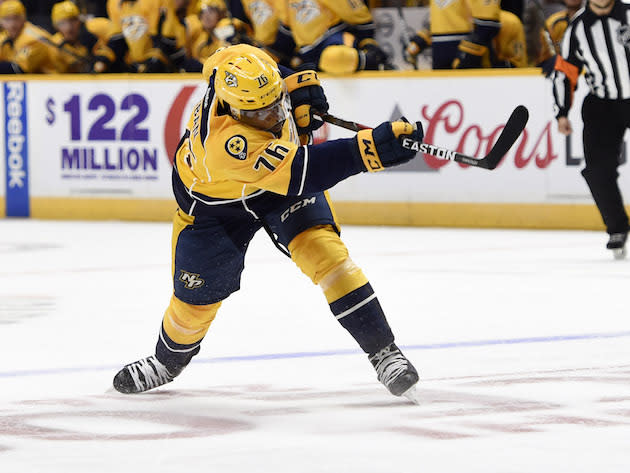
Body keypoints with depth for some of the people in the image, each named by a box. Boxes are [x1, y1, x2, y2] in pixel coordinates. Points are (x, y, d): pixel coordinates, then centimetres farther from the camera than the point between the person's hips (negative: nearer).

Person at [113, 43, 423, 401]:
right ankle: (168, 362, 39)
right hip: (214, 202, -4)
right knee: (197, 297, 5)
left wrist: (298, 83, -19)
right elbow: (299, 172, -51)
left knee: (321, 248, -17)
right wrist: (372, 148, -60)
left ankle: (383, 351, -12)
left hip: (284, 171, 4)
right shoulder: (228, 141, -46)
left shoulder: (239, 64, -31)